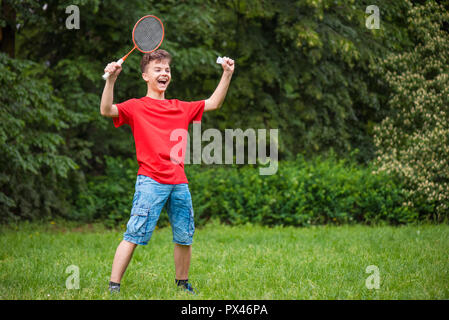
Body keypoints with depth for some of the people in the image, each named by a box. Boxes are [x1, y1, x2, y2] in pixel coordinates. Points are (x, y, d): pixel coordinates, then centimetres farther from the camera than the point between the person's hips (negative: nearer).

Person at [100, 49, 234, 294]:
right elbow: (106, 110, -10)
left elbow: (213, 103, 24)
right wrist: (111, 80, -23)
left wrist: (227, 74, 14)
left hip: (179, 183, 5)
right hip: (150, 181, -5)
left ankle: (182, 284, 26)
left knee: (185, 238, 9)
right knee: (133, 236, -12)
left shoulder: (181, 108, 20)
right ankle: (113, 287, -9)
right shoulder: (136, 107, 5)